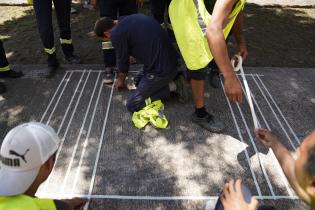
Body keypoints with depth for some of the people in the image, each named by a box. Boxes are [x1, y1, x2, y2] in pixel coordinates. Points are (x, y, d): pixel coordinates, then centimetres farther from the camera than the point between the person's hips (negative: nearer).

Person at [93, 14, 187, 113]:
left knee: (132, 105, 1)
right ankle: (173, 78, 14)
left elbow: (123, 61, 1)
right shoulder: (128, 19, 13)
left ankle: (171, 87, -1)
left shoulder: (117, 34, -13)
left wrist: (121, 80, 23)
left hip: (161, 70, -9)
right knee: (139, 82, 29)